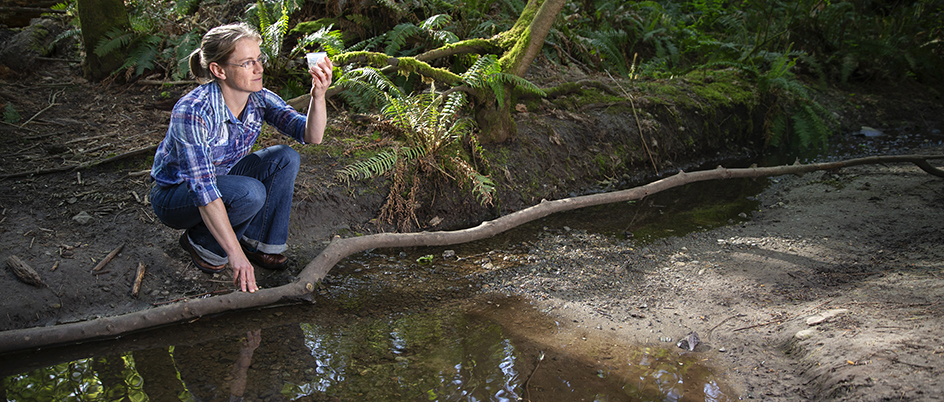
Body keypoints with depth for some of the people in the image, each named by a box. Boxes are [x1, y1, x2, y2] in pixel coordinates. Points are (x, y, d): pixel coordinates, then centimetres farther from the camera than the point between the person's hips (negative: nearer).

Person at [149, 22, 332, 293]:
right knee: (249, 193, -33)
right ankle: (199, 242, -5)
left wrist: (318, 96, -39)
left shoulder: (259, 99, -14)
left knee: (285, 159, -15)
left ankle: (257, 242, -3)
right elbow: (202, 190, -37)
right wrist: (236, 255, -41)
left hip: (220, 178, 6)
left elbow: (311, 136, -19)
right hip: (174, 194, -6)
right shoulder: (193, 112, -33)